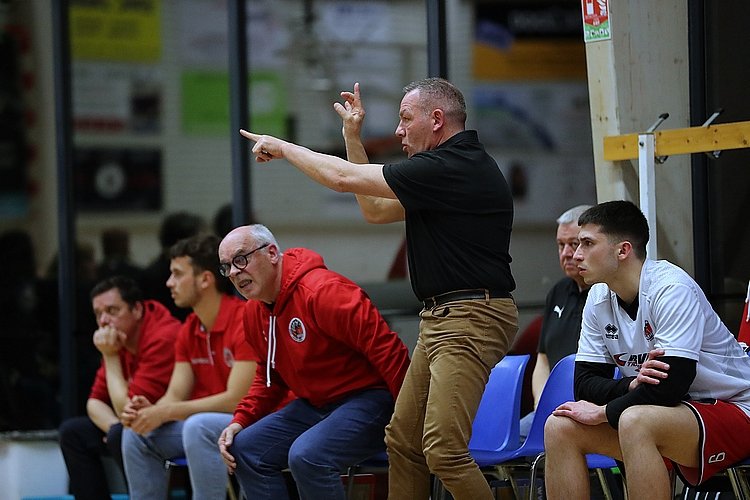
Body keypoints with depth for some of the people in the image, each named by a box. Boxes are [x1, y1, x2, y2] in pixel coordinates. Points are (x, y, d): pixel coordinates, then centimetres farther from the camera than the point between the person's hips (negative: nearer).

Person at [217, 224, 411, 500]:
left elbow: (387, 351, -25)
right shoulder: (254, 311, 6)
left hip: (369, 399, -9)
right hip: (315, 405, 9)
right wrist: (240, 420, 3)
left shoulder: (322, 291, -23)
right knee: (244, 449, -2)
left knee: (306, 456, -31)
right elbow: (269, 377, 20)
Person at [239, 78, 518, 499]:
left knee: (443, 448, -18)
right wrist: (353, 137, 23)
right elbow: (374, 209, 26)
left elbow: (343, 178, -13)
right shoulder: (448, 167, 19)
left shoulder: (453, 167, -15)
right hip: (441, 318, 11)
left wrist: (281, 146, 1)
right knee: (403, 441, 11)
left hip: (471, 319, -11)